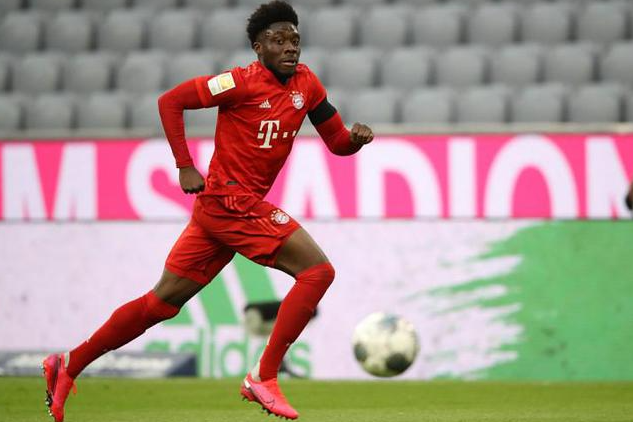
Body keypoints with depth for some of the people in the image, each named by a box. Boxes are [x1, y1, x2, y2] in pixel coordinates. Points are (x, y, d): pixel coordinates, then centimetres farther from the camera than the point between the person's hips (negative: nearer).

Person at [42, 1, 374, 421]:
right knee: (317, 271, -14)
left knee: (163, 301, 12)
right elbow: (170, 101, -9)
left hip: (217, 209, 8)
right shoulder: (243, 82, -12)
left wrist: (355, 137, -9)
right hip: (233, 202, -8)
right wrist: (185, 167, -13)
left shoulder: (305, 83, 10)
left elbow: (337, 142, 14)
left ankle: (69, 366, 19)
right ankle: (264, 377, -13)